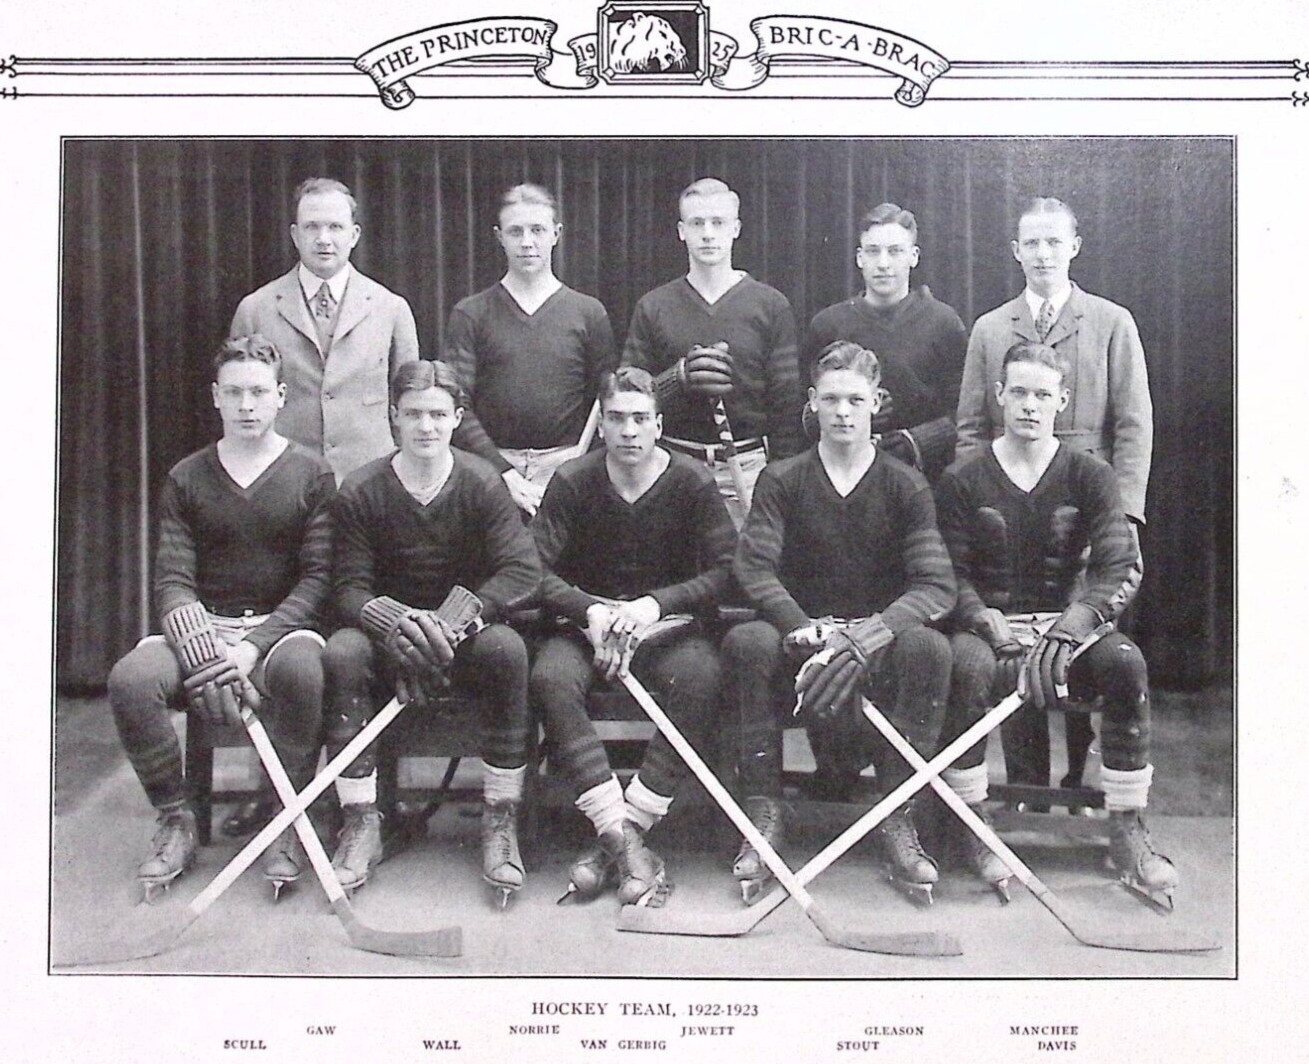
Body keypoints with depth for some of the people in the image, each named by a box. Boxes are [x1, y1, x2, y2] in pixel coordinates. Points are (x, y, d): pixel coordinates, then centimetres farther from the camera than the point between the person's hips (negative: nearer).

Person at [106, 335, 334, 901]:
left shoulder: (311, 474, 4)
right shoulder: (186, 479, 11)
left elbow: (318, 576, -4)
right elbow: (173, 578, 2)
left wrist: (254, 646, -16)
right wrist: (201, 651, -18)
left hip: (281, 625, -2)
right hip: (202, 626, 3)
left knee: (300, 671, -37)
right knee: (130, 678, -28)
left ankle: (287, 825, -19)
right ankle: (176, 821, -8)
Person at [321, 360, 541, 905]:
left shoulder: (482, 484, -6)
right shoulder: (360, 492, -5)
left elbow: (523, 570, -15)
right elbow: (347, 588, -9)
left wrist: (453, 620, -28)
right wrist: (389, 620, -32)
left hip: (465, 635, 0)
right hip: (386, 633, 1)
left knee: (506, 648, -31)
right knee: (341, 652, -30)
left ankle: (501, 822, -22)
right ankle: (361, 824, -21)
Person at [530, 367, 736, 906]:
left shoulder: (692, 482, -2)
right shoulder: (572, 482, -1)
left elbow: (724, 572, -8)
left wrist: (656, 605, -22)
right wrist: (592, 611, -23)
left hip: (666, 625, 0)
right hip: (587, 623, 1)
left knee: (701, 677, -33)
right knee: (550, 677, -32)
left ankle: (618, 832, -28)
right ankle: (624, 839, -32)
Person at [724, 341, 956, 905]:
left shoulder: (905, 486, 2)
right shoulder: (783, 480, 4)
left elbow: (937, 585, -9)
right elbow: (753, 568, -9)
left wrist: (868, 635, -26)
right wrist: (807, 632, -26)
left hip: (880, 646, 0)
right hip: (800, 637, 0)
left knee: (928, 647, -32)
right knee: (747, 642, -31)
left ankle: (898, 821, -22)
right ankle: (763, 812, -21)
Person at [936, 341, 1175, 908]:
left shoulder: (1089, 475, 6)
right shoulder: (963, 479, 5)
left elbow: (1118, 569, -3)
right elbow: (952, 576, -1)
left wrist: (1069, 630, -19)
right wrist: (992, 627, -20)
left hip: (1067, 621, 1)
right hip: (989, 623, -1)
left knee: (1126, 663, -29)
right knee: (968, 666, -35)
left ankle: (1127, 833, -16)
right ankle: (973, 830, -20)